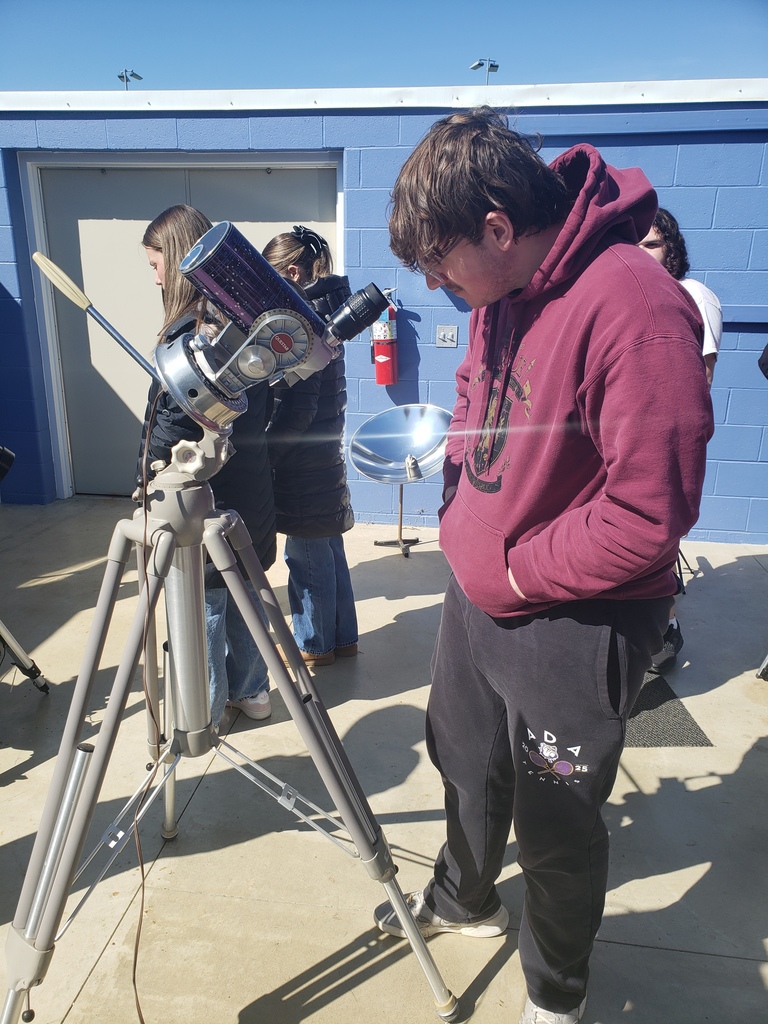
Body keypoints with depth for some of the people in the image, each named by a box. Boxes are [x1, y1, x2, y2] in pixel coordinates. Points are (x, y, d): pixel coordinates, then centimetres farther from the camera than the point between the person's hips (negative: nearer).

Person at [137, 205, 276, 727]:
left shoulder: (192, 331, -19)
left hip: (202, 499, -8)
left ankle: (204, 711, 24)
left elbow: (172, 425, -18)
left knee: (201, 603, 7)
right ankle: (251, 692, 34)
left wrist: (147, 480, -5)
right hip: (250, 488, 8)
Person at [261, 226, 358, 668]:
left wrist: (262, 454, -13)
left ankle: (315, 644, 20)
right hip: (326, 455, 10)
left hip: (304, 465, -10)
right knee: (330, 551, 17)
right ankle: (343, 637, 29)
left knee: (308, 557, 4)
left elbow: (296, 409, -21)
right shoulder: (325, 312, 12)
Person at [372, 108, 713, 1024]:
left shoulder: (633, 307, -26)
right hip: (474, 590, 8)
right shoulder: (499, 291, 0)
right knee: (466, 765, 27)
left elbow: (651, 514, -27)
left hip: (572, 623, -8)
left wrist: (518, 569, -16)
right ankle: (462, 899, 58)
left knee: (556, 827, 14)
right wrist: (462, 521, 4)